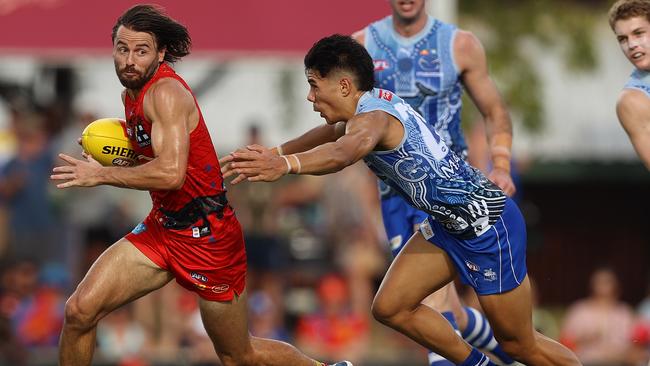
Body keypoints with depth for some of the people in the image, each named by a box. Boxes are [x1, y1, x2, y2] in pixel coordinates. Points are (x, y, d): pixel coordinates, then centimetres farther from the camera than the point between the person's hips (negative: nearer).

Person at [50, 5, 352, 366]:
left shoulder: (167, 92, -22)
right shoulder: (131, 92, 6)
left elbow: (171, 173, -33)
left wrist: (100, 175, -25)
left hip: (208, 237, -8)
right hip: (161, 225, 8)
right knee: (79, 310, -8)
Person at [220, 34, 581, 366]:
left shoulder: (373, 117, -25)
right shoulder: (376, 101, 3)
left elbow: (344, 151, -50)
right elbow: (333, 133, 27)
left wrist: (286, 165, -65)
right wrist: (276, 152, 28)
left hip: (489, 226, -9)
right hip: (449, 224, 9)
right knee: (390, 308, 5)